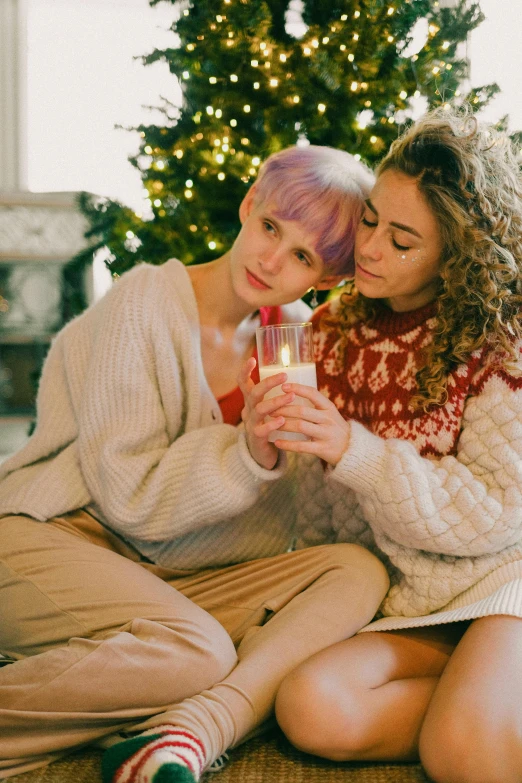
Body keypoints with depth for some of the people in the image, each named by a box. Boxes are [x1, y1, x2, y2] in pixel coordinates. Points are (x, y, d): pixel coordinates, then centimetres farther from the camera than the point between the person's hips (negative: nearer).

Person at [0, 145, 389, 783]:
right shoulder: (143, 305, -10)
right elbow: (131, 499, -14)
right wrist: (249, 453, -26)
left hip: (171, 577, 6)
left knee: (358, 572, -16)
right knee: (196, 653, -34)